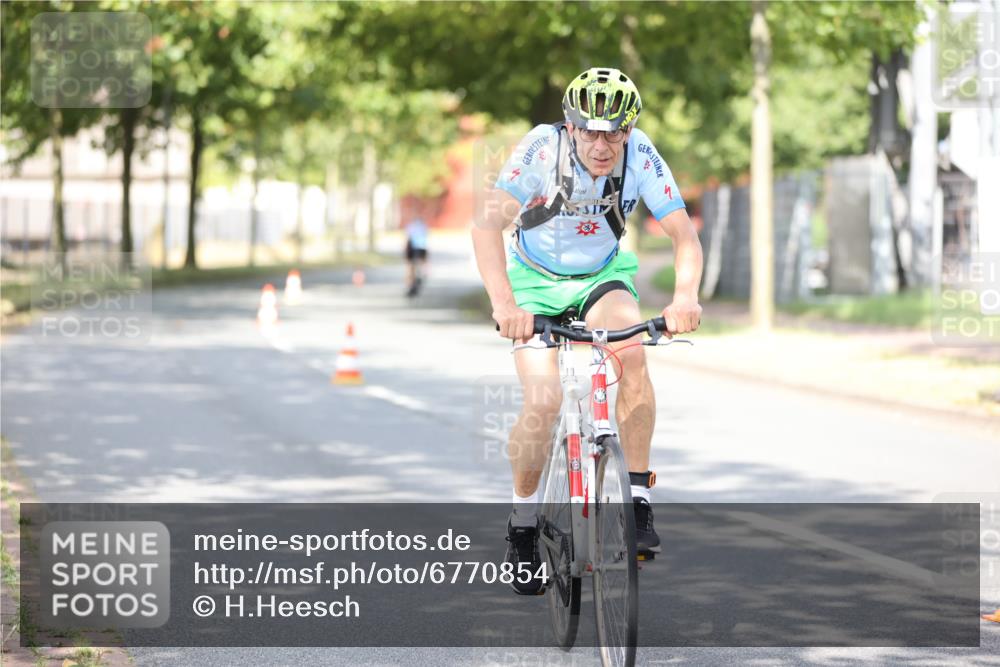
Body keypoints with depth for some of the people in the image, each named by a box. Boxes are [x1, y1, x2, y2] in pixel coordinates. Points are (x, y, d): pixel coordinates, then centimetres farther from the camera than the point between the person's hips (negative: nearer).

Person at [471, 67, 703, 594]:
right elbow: (488, 225, -37)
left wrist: (685, 297, -44)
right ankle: (523, 521, 5)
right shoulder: (541, 149, -28)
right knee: (544, 401, -20)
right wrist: (503, 302, -53)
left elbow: (684, 234, -23)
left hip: (602, 277, 2)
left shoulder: (641, 157, -21)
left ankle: (639, 497, -18)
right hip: (536, 280, -1)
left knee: (632, 353, -30)